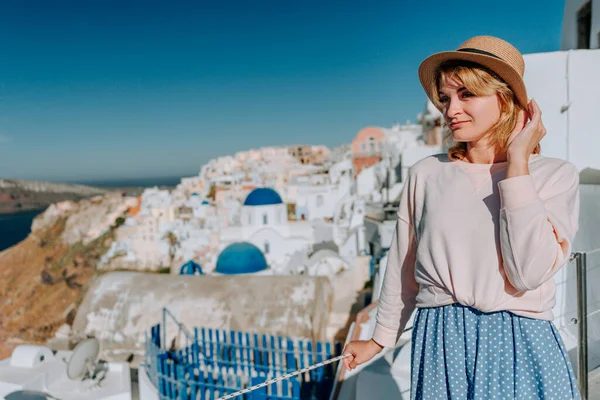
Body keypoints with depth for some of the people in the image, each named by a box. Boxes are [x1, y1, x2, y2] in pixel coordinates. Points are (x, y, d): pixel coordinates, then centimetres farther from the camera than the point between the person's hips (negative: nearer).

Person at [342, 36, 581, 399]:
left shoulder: (555, 175, -5)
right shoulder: (426, 175, -1)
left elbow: (528, 273, -19)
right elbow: (403, 268, 7)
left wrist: (517, 162, -16)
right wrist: (381, 339, 16)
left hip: (519, 347, -1)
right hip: (439, 344, 2)